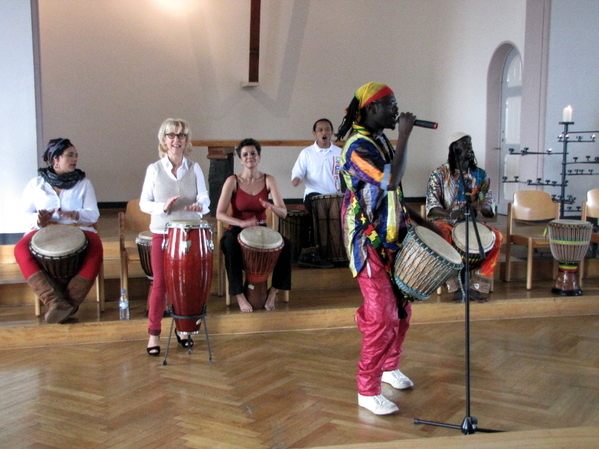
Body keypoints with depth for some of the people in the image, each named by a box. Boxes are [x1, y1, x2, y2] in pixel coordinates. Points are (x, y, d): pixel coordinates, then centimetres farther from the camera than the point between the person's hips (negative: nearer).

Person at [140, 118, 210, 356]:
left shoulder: (194, 168, 3)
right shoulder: (154, 169, 0)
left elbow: (204, 199, -1)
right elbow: (144, 203, 0)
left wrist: (199, 206, -24)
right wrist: (163, 207, -19)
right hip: (162, 234, -1)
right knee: (160, 283, 2)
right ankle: (154, 333, 12)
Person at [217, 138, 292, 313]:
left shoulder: (268, 180, -1)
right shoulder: (233, 181, -7)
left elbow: (283, 213, -9)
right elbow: (219, 214, -14)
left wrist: (272, 207, -33)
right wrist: (242, 223, -29)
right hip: (237, 230, -2)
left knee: (286, 245, -25)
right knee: (230, 246, -36)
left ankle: (273, 292, -11)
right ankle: (239, 296, -25)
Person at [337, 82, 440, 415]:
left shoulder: (383, 143, 12)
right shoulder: (358, 147, -17)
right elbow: (391, 181, -32)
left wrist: (422, 222, 14)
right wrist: (405, 135, -23)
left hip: (393, 241, 9)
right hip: (370, 245, -9)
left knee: (402, 309, 16)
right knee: (381, 316, -7)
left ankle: (390, 367, 36)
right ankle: (368, 392, 5)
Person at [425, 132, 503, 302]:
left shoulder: (480, 175, 9)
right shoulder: (440, 174, 0)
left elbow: (489, 209, 6)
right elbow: (432, 207, -9)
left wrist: (480, 207, -20)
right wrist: (450, 214, -30)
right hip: (445, 222, -3)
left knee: (497, 237, -24)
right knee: (441, 237, -37)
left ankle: (477, 286, -16)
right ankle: (456, 285, -23)